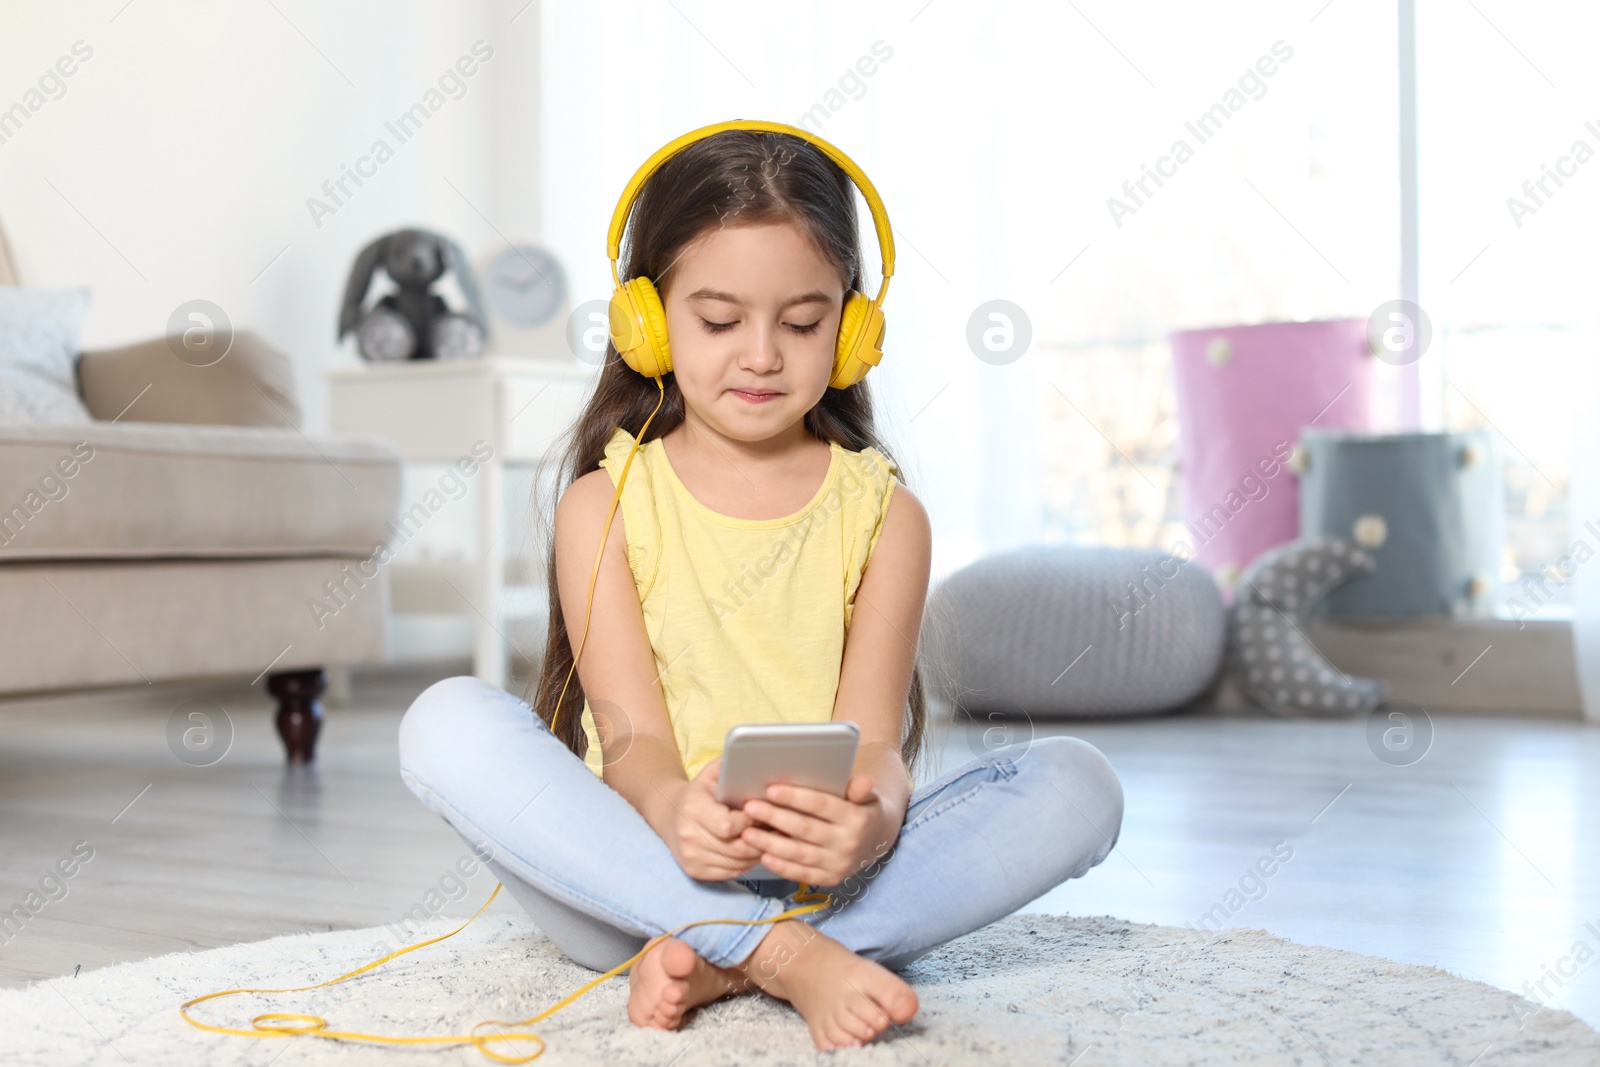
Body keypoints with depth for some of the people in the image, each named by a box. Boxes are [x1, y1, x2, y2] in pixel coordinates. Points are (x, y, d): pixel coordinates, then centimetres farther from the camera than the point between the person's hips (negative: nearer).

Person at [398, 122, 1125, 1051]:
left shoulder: (884, 513, 7)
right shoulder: (607, 503, 4)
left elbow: (873, 739, -4)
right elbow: (632, 734, -7)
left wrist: (872, 819, -31)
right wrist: (669, 809, -33)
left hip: (827, 881, 1)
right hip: (643, 872, -1)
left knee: (1078, 785, -20)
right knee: (448, 724, -26)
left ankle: (719, 963, -27)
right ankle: (788, 959, -30)